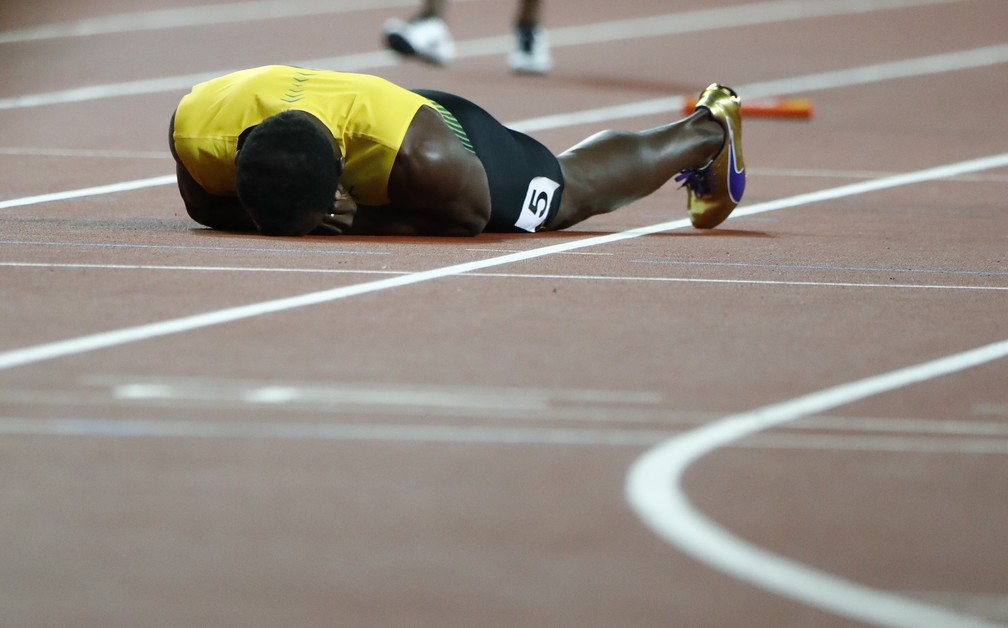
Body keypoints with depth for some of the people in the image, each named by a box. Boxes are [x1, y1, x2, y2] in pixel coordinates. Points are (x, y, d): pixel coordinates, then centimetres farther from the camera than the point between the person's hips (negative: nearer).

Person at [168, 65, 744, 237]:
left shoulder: (424, 158, -51)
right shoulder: (196, 127, -40)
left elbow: (471, 217, -29)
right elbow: (203, 205, -17)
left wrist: (362, 221, -40)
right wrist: (258, 214, -37)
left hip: (460, 132, -3)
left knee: (576, 190, 27)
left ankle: (709, 128, 56)